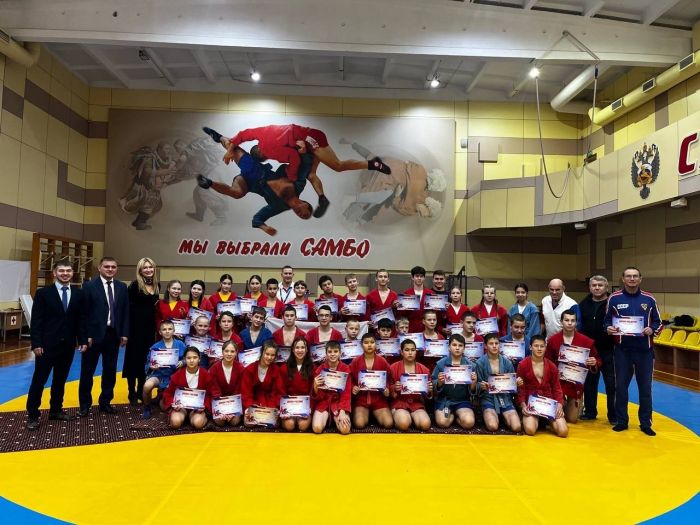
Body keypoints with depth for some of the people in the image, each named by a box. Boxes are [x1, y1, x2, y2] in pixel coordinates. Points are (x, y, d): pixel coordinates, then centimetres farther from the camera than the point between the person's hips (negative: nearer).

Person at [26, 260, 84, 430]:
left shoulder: (78, 293, 5)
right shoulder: (43, 293, -4)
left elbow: (81, 319, 7)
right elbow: (36, 321, -7)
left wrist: (82, 340, 2)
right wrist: (36, 344, -13)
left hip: (68, 345, 3)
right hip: (47, 344, -3)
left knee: (60, 379, 13)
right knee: (39, 380, 2)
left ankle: (56, 410, 25)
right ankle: (32, 415, 11)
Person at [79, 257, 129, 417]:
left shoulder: (122, 287, 7)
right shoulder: (89, 286, -5)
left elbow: (125, 312, 8)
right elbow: (84, 313, -7)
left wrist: (124, 333, 2)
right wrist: (86, 335, -12)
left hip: (114, 334, 4)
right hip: (94, 335, -4)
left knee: (110, 370, 11)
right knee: (87, 371, 7)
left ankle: (105, 402, 24)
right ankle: (85, 404, 20)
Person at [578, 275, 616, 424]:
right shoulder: (584, 304, 8)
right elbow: (578, 326, 10)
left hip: (608, 351, -4)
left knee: (611, 384, 4)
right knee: (589, 383, 13)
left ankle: (614, 415, 15)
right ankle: (590, 411, 26)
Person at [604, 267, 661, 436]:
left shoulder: (649, 299, 3)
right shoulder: (614, 298, 0)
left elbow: (658, 323, 8)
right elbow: (607, 320, 8)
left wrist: (652, 330, -13)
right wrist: (609, 328, -13)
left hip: (644, 350, 1)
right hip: (622, 349, 0)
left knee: (645, 387, 6)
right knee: (621, 385, 4)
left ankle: (645, 423, 19)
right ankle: (622, 421, 18)